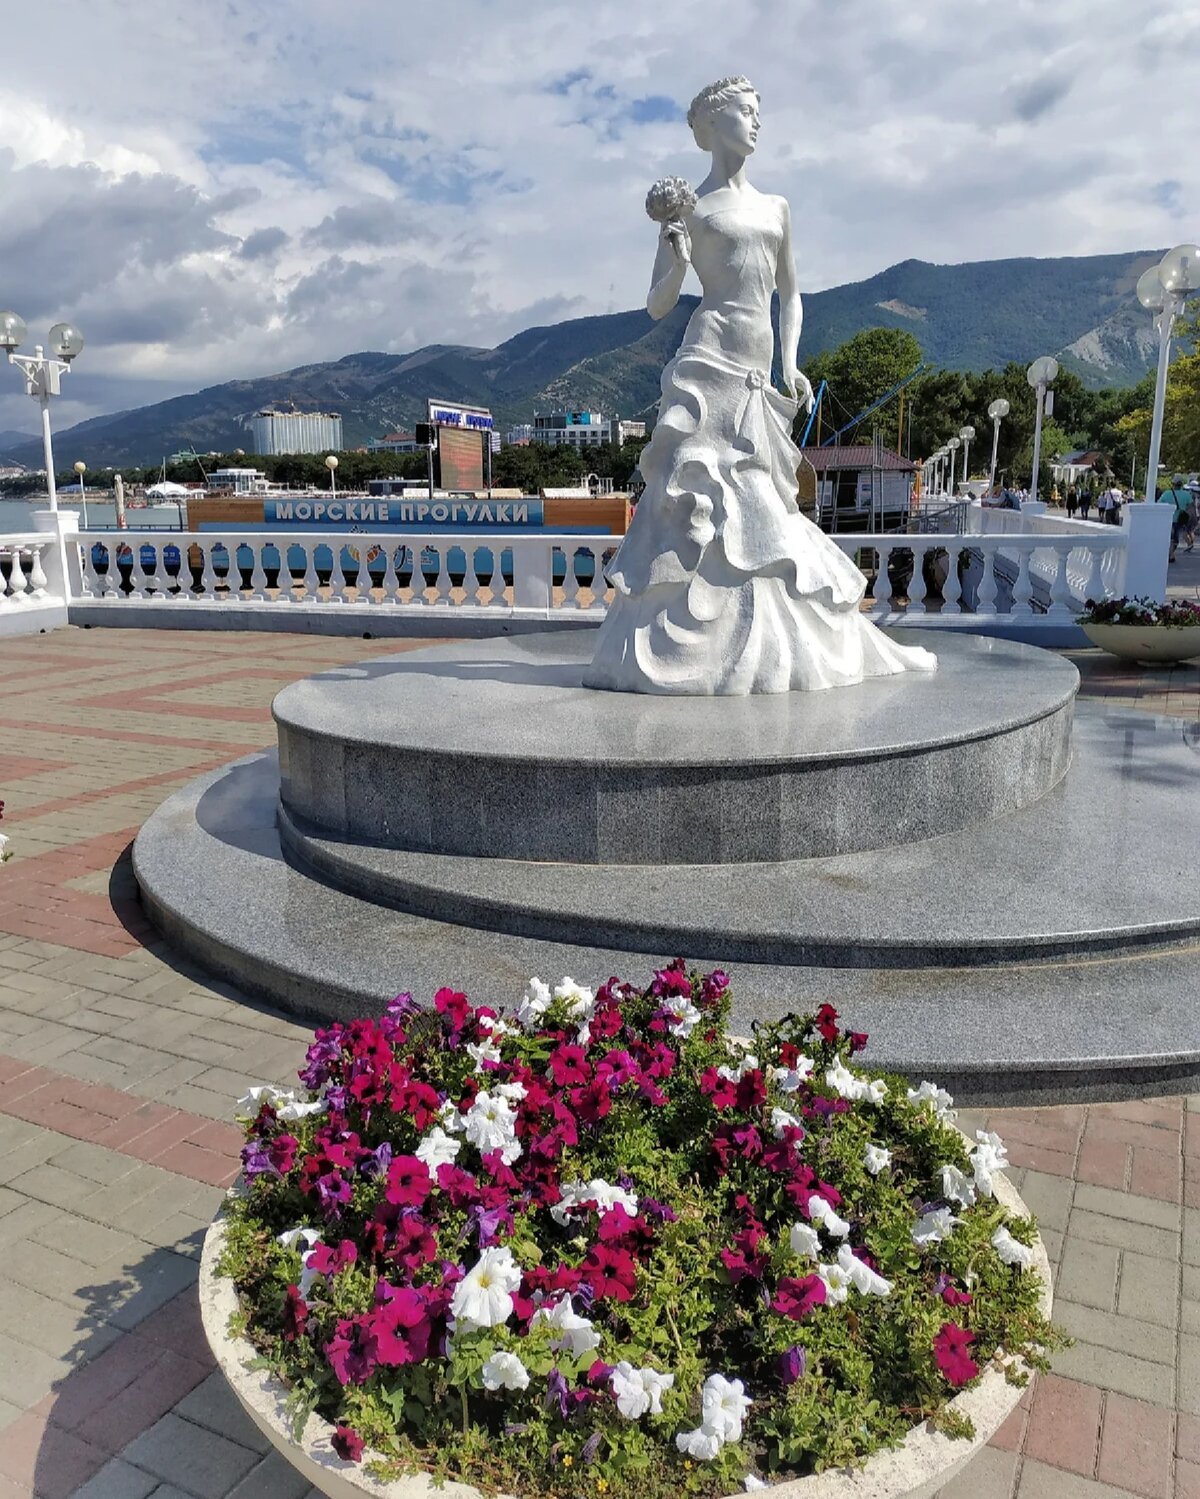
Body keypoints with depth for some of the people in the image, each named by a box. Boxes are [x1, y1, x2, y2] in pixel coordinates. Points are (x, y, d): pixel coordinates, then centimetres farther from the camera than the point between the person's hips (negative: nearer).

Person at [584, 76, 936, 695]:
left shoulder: (775, 208, 21)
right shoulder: (689, 206, 6)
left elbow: (790, 295, 25)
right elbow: (656, 306, 4)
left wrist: (790, 363, 11)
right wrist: (677, 261, -15)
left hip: (757, 378, 6)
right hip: (708, 368, -5)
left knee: (761, 510, 7)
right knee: (705, 504, -11)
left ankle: (774, 648, 14)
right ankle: (686, 649, -7)